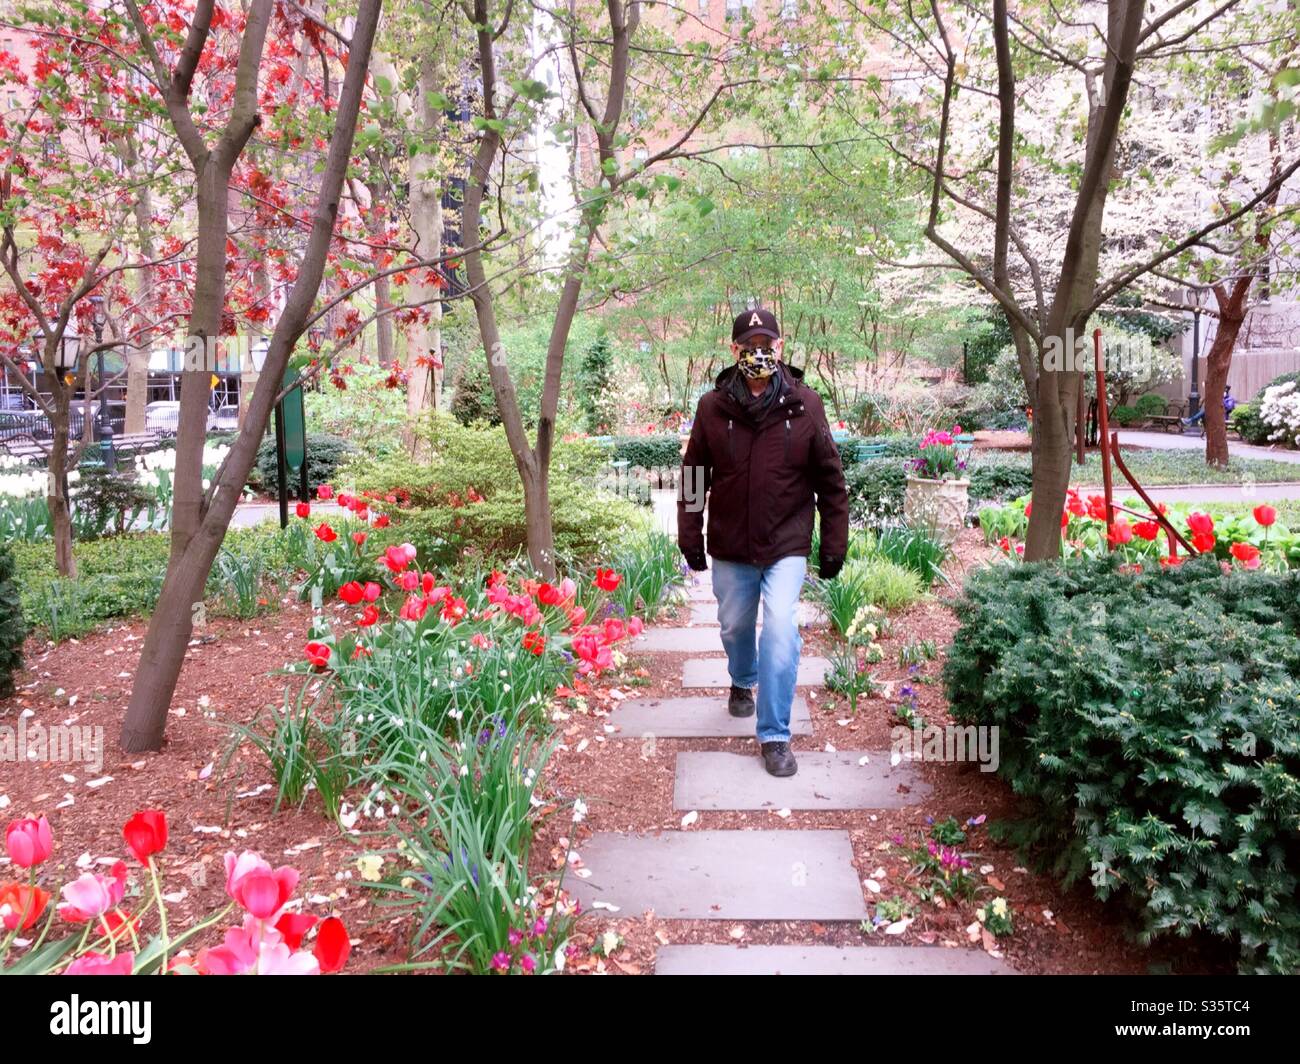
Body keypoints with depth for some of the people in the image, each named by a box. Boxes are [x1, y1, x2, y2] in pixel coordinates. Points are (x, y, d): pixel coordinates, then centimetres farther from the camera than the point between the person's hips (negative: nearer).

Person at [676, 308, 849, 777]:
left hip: (786, 545, -2)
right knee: (735, 626, 18)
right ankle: (743, 681, 51)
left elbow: (830, 480, 0)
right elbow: (693, 476, 3)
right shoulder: (712, 407, -4)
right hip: (730, 547, 2)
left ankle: (774, 736, -1)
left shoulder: (804, 404, -6)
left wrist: (834, 543, 1)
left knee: (781, 630, -13)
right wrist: (690, 537, 3)